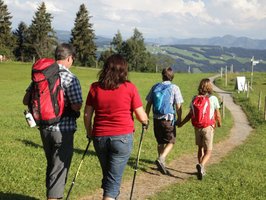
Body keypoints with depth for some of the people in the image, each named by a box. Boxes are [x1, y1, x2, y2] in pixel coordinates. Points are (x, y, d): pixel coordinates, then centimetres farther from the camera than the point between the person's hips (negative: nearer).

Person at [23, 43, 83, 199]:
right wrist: (67, 104, 3)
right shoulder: (70, 78, -14)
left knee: (51, 166, 21)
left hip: (44, 128, 7)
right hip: (63, 130, -6)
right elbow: (77, 107, -19)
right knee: (60, 169, 3)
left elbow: (26, 100, 7)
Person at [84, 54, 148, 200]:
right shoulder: (129, 88, -5)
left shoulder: (95, 88, 2)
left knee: (107, 176, 22)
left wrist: (89, 133, 22)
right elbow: (142, 117, -3)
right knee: (114, 180, 0)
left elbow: (87, 114, 6)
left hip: (100, 137, 3)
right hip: (122, 138, -3)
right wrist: (145, 122, 20)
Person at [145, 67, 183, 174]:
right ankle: (161, 159, -13)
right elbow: (178, 106, -7)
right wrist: (179, 118, 6)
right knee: (170, 142, 7)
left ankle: (162, 163, 24)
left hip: (157, 119, 4)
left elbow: (148, 104, 6)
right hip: (168, 119, -4)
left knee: (160, 142, 17)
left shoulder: (155, 87, 4)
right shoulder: (174, 88, -5)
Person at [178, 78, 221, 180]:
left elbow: (190, 114, 1)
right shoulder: (213, 99, -7)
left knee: (200, 148, 21)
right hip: (208, 127, -3)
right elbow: (217, 115, 0)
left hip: (197, 127, 3)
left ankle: (201, 170, 25)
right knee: (208, 151, 2)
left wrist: (181, 123, 15)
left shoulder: (194, 99, 0)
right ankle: (201, 165, -25)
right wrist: (219, 123, 20)